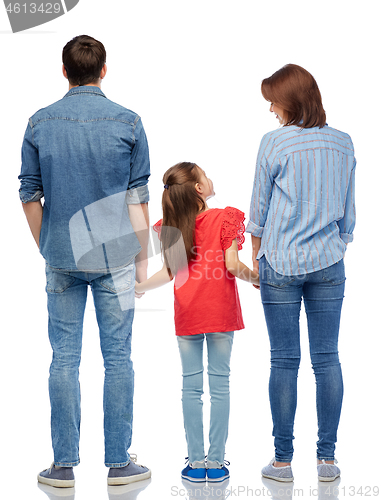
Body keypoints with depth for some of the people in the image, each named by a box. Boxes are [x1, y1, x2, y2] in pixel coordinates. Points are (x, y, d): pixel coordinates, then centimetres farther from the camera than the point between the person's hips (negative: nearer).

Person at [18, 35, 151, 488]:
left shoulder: (39, 123, 1)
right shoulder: (127, 122, -3)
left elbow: (29, 196, 4)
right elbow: (137, 199, -2)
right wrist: (142, 257, 6)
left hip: (62, 257, 1)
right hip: (115, 255, -1)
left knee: (64, 358, 6)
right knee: (117, 357, 5)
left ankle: (64, 464, 10)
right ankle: (118, 463, 10)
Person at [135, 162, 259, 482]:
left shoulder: (172, 225, 1)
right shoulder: (227, 218, -6)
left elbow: (171, 273, 0)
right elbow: (232, 265, -12)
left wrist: (138, 288, 15)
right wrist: (256, 278, 6)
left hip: (187, 312, 2)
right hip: (221, 311, -2)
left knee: (191, 385, 7)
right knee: (220, 383, 5)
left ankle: (196, 462, 10)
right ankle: (216, 462, 8)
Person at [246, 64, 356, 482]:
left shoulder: (275, 143, -8)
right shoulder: (343, 143, 5)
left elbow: (259, 210, -2)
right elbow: (348, 213, 10)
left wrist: (256, 260, 10)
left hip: (281, 264, -3)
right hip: (329, 265, 3)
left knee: (284, 361, 2)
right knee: (327, 358, 6)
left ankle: (283, 459, 8)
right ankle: (327, 457, 11)